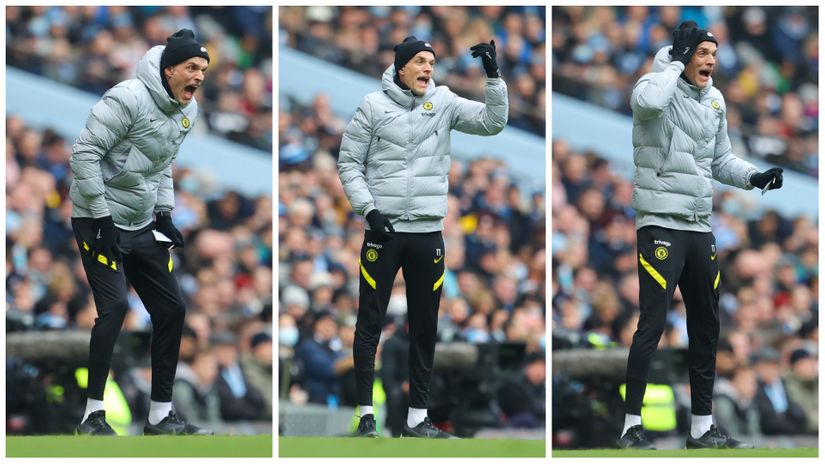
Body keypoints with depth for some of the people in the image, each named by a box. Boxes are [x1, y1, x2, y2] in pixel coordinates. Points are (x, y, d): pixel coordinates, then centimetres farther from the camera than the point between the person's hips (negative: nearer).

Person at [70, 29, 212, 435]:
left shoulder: (187, 111, 5)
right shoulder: (130, 98, -22)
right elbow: (85, 153, -22)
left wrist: (165, 214, 9)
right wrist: (101, 218, -21)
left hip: (142, 226, 8)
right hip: (99, 222, -8)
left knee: (171, 308, 5)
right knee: (115, 305, -20)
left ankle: (161, 416, 15)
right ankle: (93, 414, -12)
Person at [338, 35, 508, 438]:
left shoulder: (443, 102, 5)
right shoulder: (374, 105, -3)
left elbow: (492, 122, -2)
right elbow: (349, 163, 0)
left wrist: (493, 76, -14)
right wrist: (369, 209, -10)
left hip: (428, 233, 3)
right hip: (383, 231, -3)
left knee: (425, 328, 8)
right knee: (370, 323, -1)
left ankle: (417, 417, 15)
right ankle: (366, 415, 5)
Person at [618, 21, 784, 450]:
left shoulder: (714, 101, 12)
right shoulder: (660, 86, -10)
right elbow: (647, 102, -35)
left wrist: (753, 177, 3)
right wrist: (677, 59, -23)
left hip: (700, 227, 8)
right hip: (661, 223, -8)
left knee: (706, 329, 11)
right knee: (652, 323, -10)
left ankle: (702, 428, 19)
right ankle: (632, 426, -4)